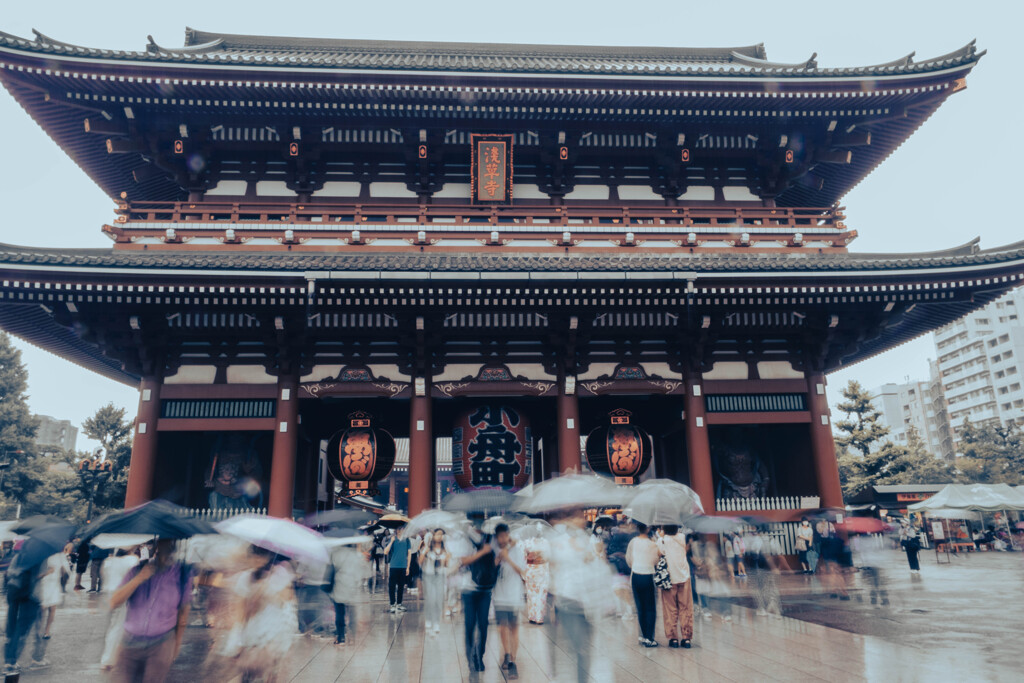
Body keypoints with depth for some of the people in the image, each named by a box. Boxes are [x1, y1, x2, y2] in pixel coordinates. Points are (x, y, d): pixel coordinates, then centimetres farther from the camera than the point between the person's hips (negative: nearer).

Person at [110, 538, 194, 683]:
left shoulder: (182, 574, -2)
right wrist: (140, 578, -19)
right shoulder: (137, 570, 0)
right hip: (130, 642, 1)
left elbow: (183, 611, 7)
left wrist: (177, 642, 10)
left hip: (161, 644, -1)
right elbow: (114, 603, -10)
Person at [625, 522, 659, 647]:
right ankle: (649, 638, 2)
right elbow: (656, 561, -3)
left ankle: (643, 636, 19)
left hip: (635, 576, 4)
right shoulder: (652, 544, -13)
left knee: (640, 608, 13)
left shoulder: (633, 542, -1)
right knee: (650, 609, 4)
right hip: (648, 576, -4)